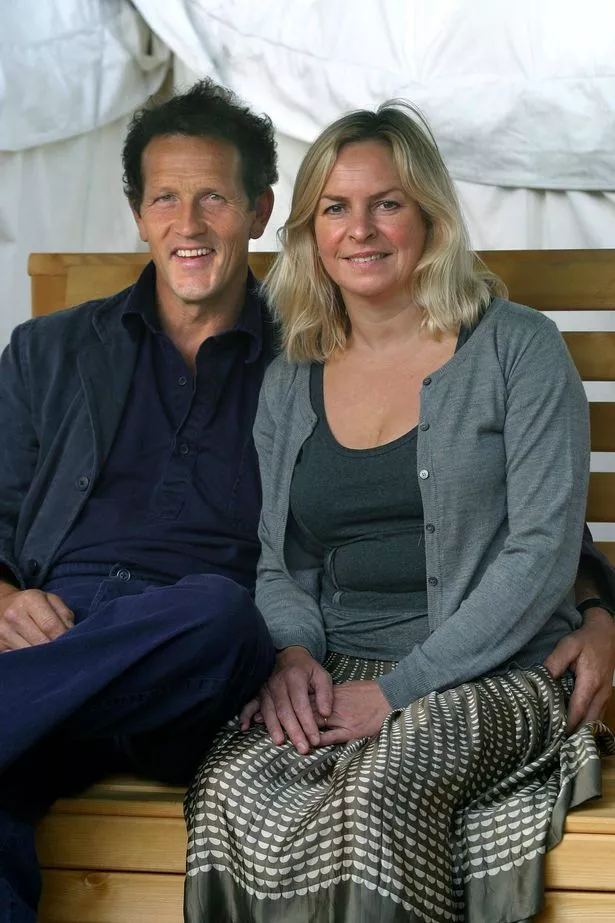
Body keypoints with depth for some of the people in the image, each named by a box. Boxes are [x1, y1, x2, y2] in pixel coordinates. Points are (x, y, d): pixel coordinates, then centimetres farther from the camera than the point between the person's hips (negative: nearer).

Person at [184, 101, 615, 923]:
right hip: (334, 673, 4)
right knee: (230, 787, -28)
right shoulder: (288, 384, 15)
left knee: (384, 777, -35)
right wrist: (294, 653, -7)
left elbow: (543, 553, -8)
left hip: (497, 673, -3)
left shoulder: (518, 349, 0)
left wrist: (398, 687, -15)